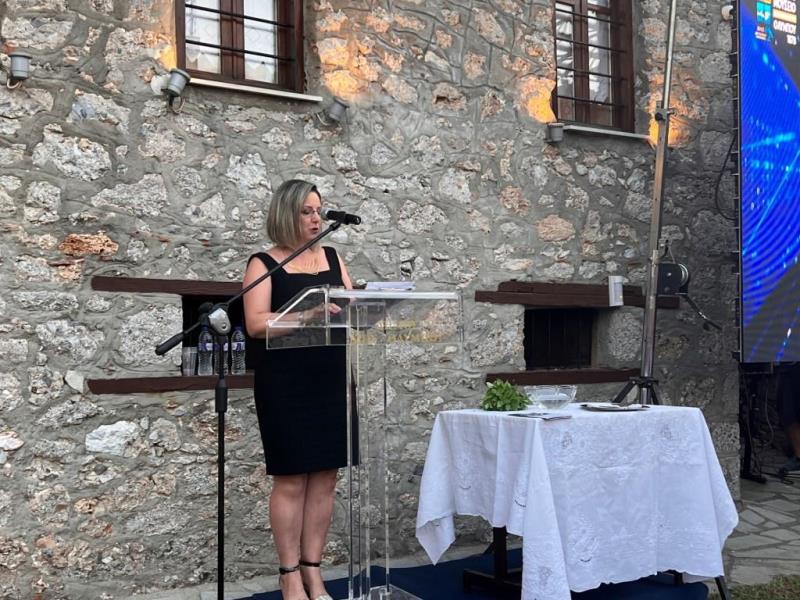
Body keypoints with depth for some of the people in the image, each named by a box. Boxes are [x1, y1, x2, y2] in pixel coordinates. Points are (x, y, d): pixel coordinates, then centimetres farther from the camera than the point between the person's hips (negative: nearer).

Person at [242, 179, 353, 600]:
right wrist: (306, 316, -26)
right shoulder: (264, 263, -1)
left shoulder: (332, 257, 13)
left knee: (325, 477, 7)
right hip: (285, 384, -5)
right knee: (291, 480, 0)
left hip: (331, 380, 5)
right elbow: (256, 324, -13)